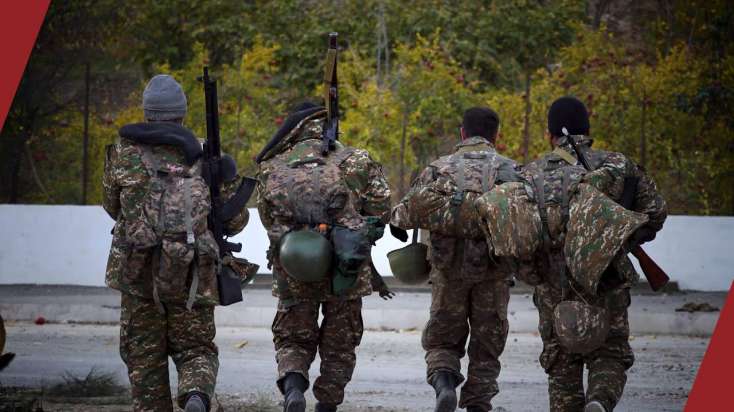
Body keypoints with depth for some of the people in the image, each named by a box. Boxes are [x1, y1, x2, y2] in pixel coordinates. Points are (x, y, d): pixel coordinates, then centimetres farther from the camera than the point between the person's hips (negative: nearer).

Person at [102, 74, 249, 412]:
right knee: (196, 350, 10)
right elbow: (235, 221, 7)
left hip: (138, 271, 0)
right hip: (191, 275, 0)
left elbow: (112, 206, 14)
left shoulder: (124, 153, 1)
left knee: (145, 358, 12)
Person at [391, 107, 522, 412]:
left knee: (442, 341, 13)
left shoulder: (440, 169, 4)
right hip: (493, 272, 0)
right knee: (486, 347, 11)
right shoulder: (509, 169, 2)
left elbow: (404, 215, -2)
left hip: (449, 271, 1)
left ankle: (444, 382, -14)